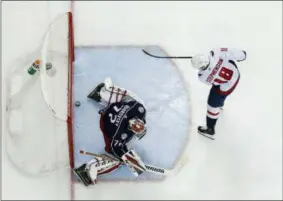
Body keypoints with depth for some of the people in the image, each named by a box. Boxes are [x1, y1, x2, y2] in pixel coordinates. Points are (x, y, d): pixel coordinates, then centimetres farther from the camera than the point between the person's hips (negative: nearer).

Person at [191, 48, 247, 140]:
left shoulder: (203, 76, -31)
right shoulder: (216, 53, -31)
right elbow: (232, 52, -20)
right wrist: (242, 54, 0)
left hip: (226, 86, -6)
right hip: (235, 73, 6)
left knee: (213, 104, 12)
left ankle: (210, 130, 27)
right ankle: (220, 103, 70)